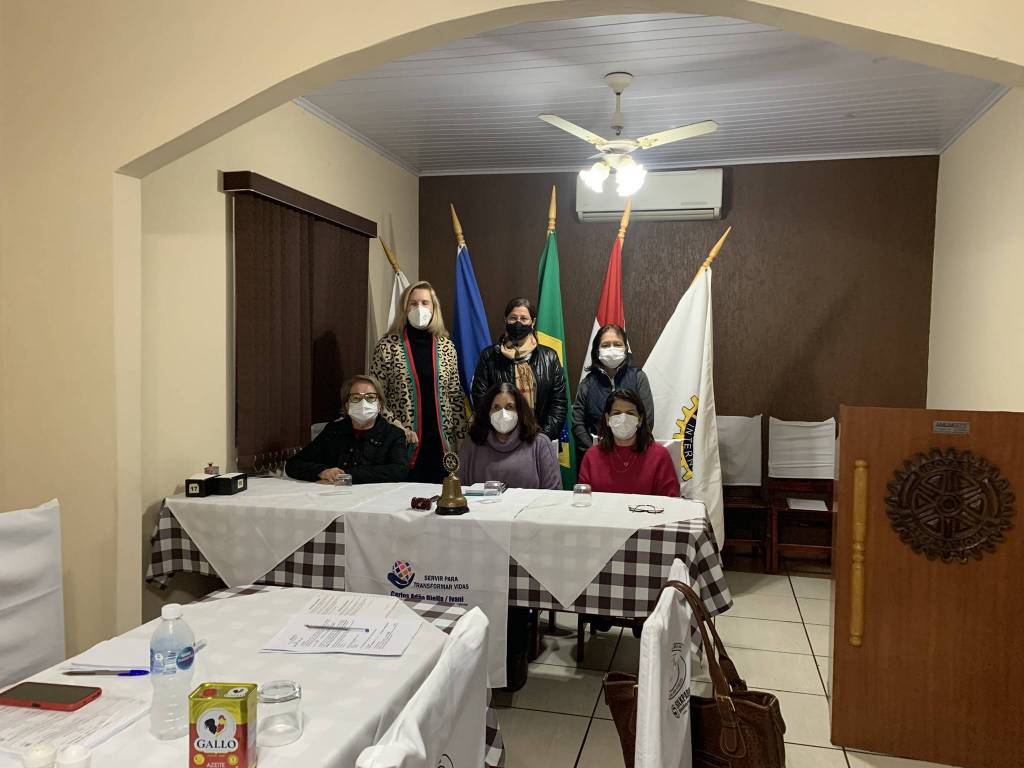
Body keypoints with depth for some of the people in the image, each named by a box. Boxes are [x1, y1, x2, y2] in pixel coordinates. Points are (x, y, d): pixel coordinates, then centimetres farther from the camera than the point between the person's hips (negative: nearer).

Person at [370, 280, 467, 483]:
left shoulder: (446, 346, 7)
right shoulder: (388, 345, -2)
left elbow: (456, 395, 10)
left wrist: (458, 436, 5)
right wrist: (397, 428, -11)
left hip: (442, 443, 3)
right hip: (404, 444, -2)